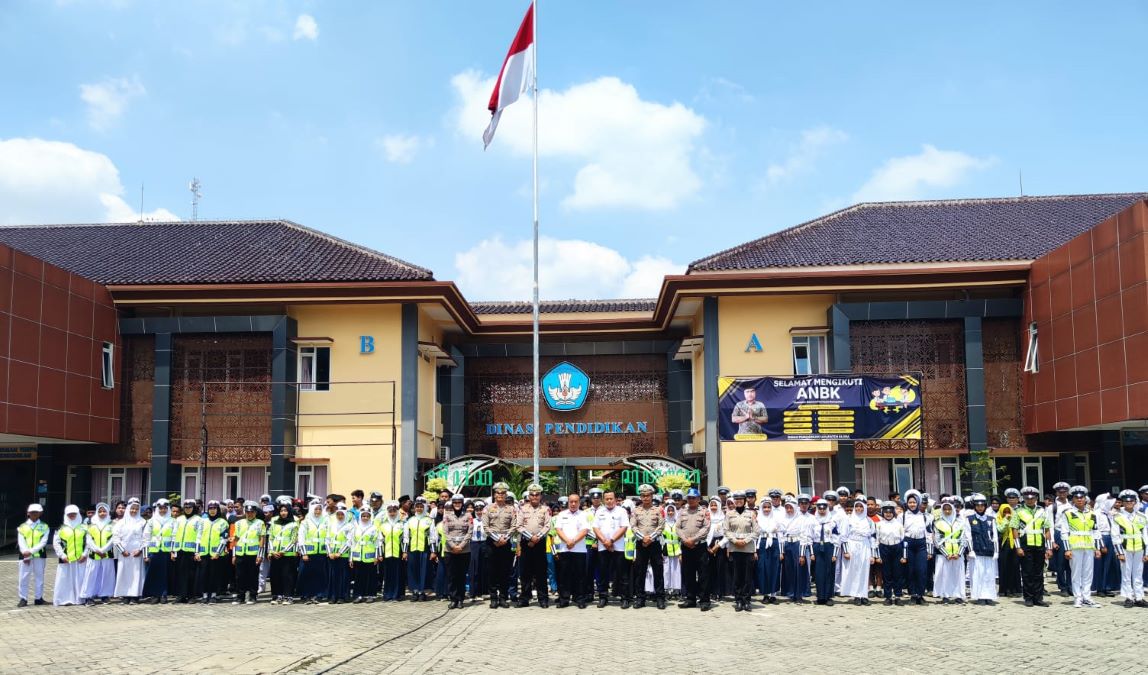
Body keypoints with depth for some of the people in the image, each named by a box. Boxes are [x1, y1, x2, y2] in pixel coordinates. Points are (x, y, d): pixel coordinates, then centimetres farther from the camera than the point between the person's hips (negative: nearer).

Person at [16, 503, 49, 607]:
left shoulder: (44, 527, 5)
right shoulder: (22, 527, 9)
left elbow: (43, 542, -5)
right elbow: (21, 542, 1)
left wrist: (31, 551, -17)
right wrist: (25, 554, -12)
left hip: (39, 556, 0)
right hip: (25, 556, 0)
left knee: (39, 577, 4)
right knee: (24, 577, -2)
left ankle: (38, 598, 12)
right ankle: (23, 599, 4)